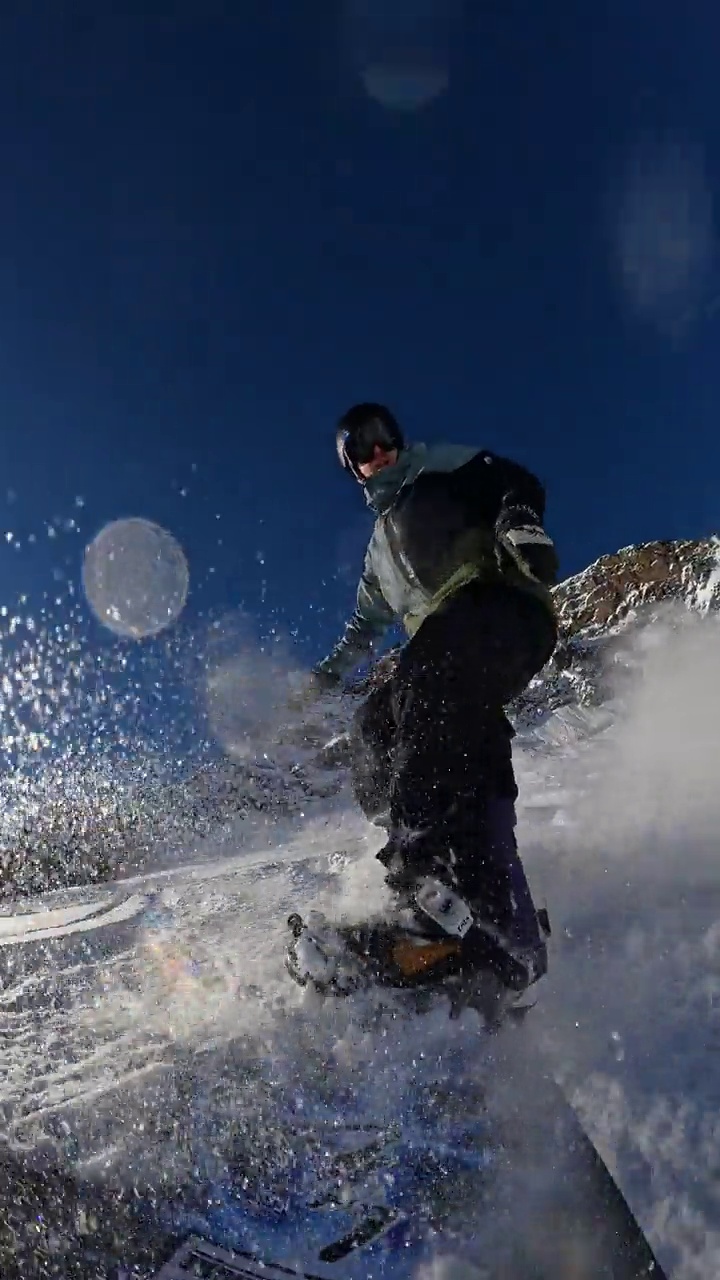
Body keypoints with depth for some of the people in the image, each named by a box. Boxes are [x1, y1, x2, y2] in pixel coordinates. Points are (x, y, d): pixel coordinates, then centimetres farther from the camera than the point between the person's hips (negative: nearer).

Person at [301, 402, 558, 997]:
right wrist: (325, 678, 40)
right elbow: (365, 628, 47)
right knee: (377, 724, -17)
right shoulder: (381, 541, 40)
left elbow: (517, 482, 7)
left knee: (426, 690, -35)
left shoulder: (443, 466, 22)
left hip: (499, 601, -8)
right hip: (441, 651, 8)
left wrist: (519, 524, -14)